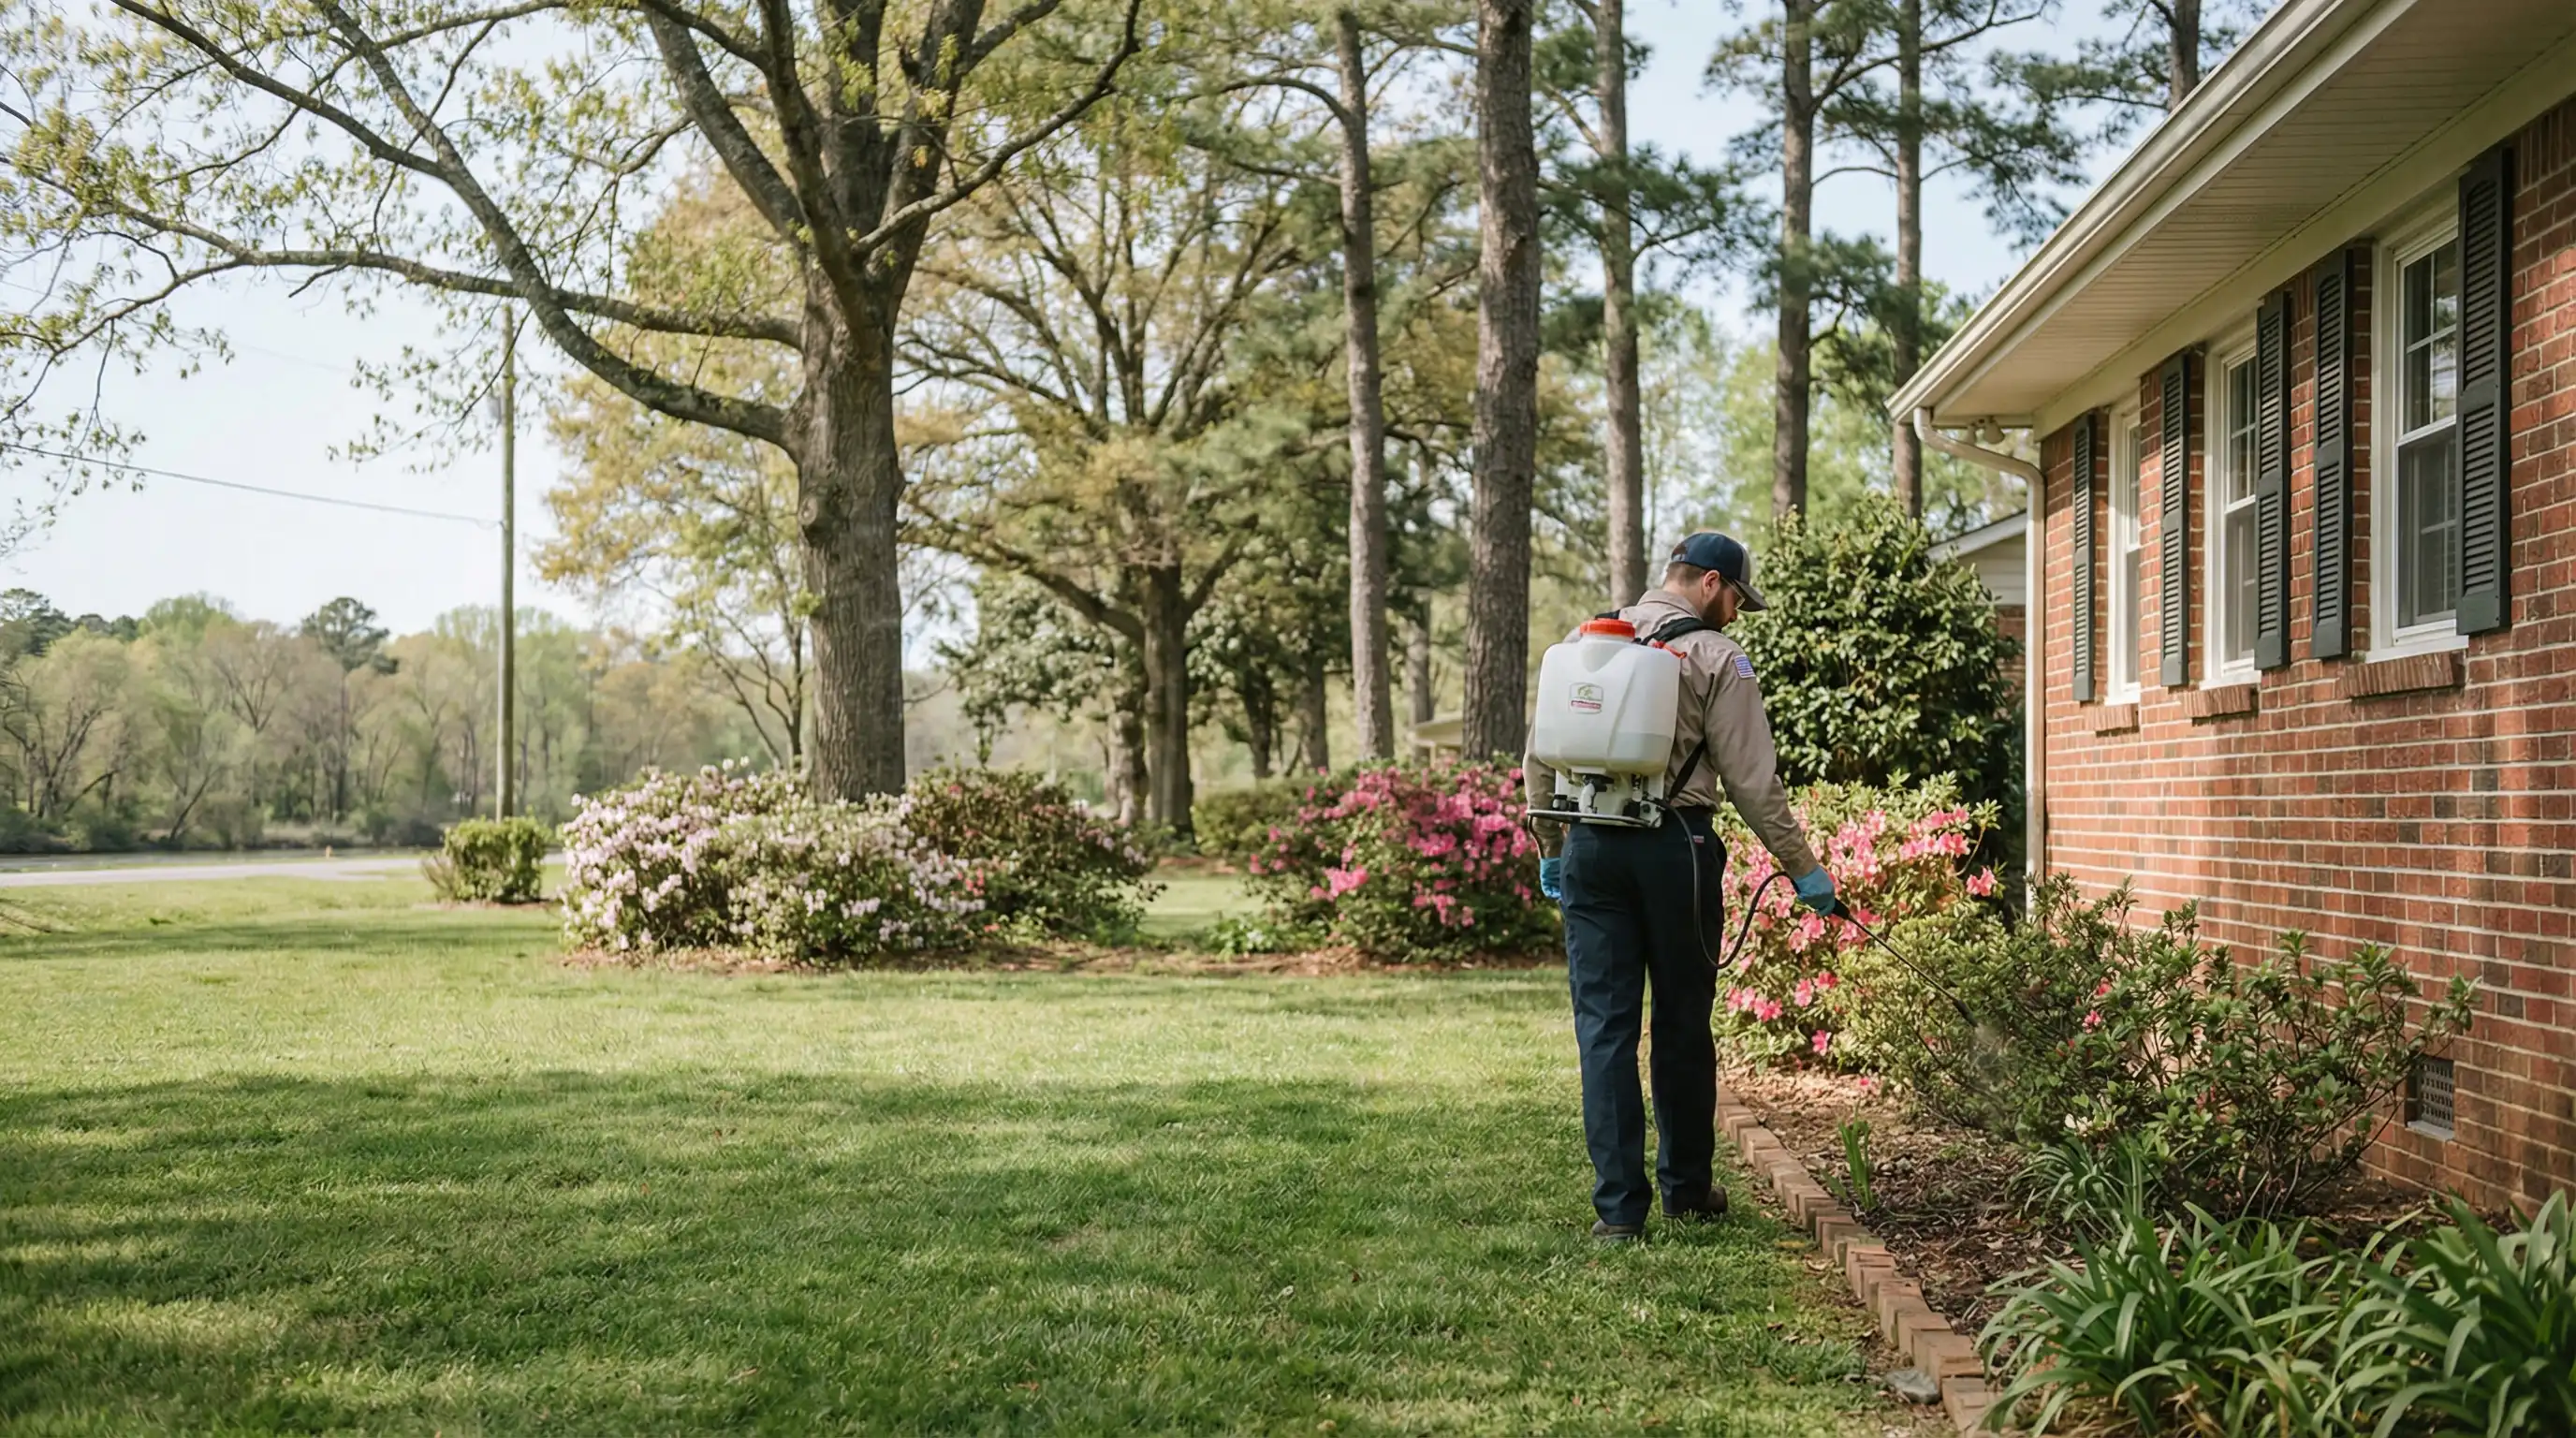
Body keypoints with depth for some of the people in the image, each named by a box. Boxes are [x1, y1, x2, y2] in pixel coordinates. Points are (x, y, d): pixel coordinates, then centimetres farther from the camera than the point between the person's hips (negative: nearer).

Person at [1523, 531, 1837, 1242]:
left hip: (1589, 845, 3)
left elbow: (1540, 760, 14)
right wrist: (1804, 869, 1)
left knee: (1604, 1024, 4)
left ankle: (1618, 1205, 1)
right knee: (1682, 1022, 11)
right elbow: (1752, 779, -5)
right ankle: (1687, 1189, 22)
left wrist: (1551, 849, 23)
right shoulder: (1715, 657, -3)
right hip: (1673, 845, -3)